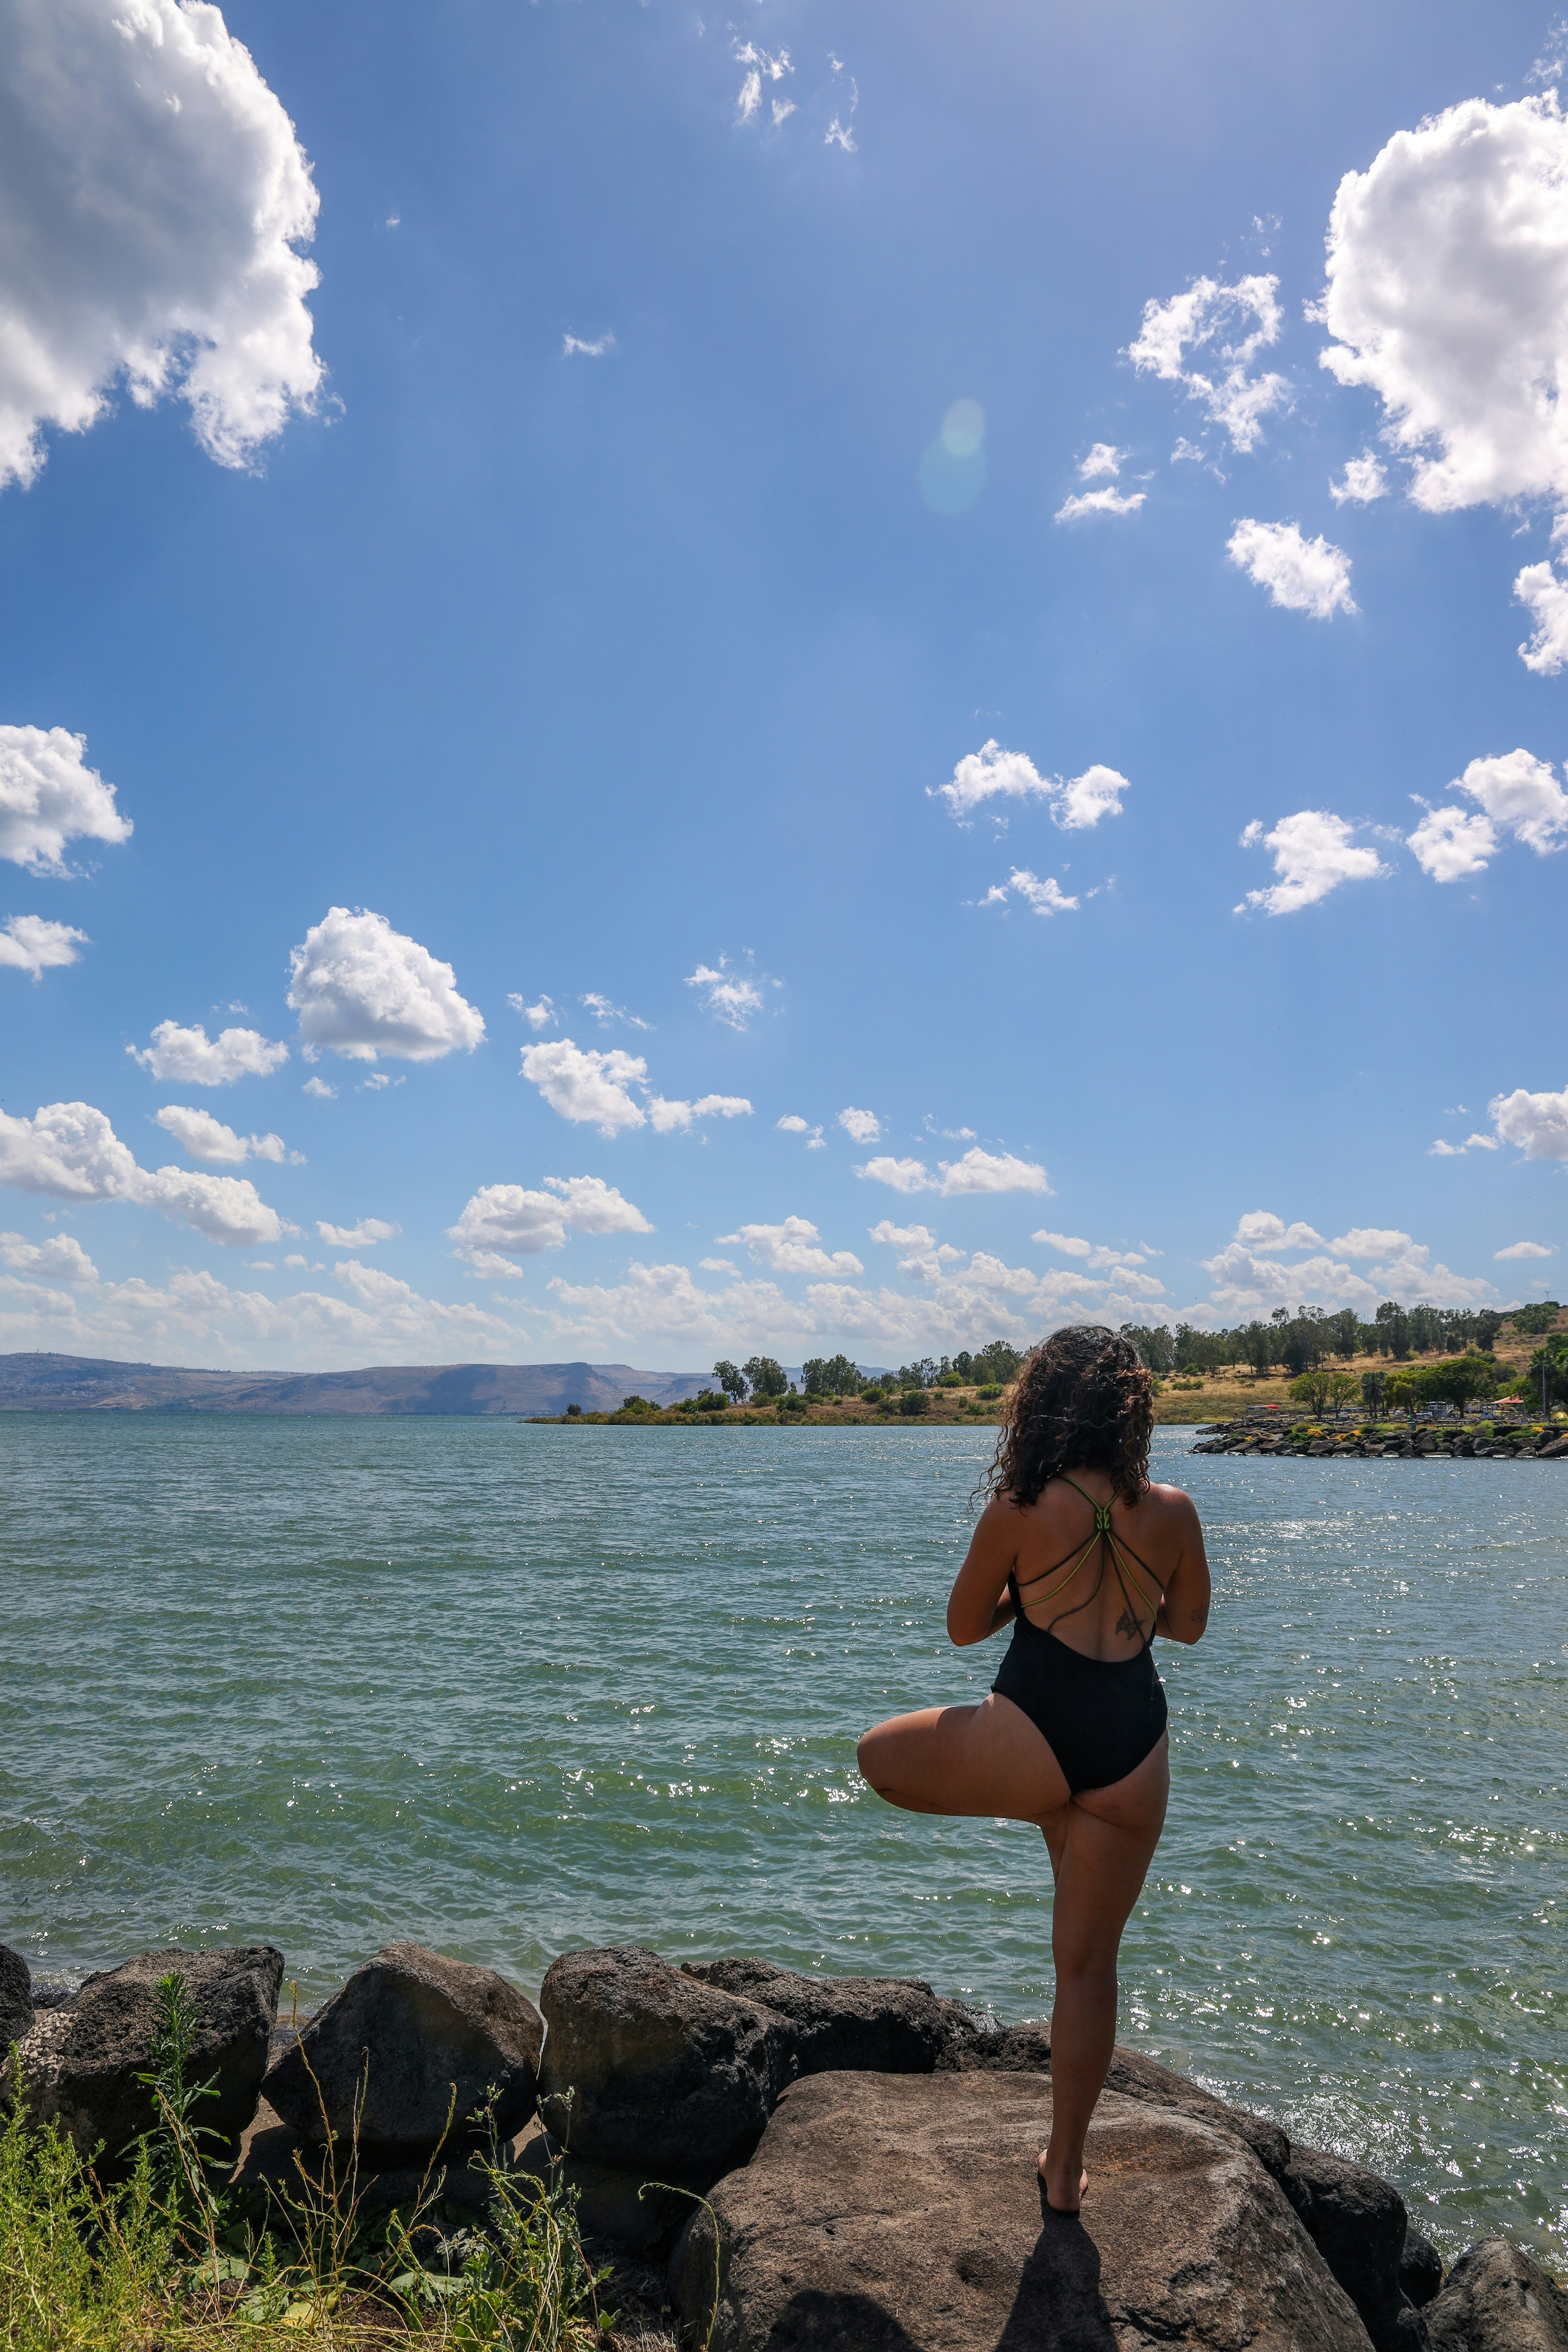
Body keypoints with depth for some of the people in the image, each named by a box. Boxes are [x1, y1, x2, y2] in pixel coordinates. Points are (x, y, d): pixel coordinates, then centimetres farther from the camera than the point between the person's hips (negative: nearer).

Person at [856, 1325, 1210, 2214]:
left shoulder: (1020, 1511, -8)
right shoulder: (1173, 1512, -1)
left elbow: (964, 1627, 4)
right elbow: (1189, 1622, 15)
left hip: (1034, 1735, -4)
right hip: (1134, 1749, 4)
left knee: (881, 1756, 23)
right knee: (1089, 1963, 17)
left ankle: (1035, 1808, 23)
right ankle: (1066, 2167, 29)